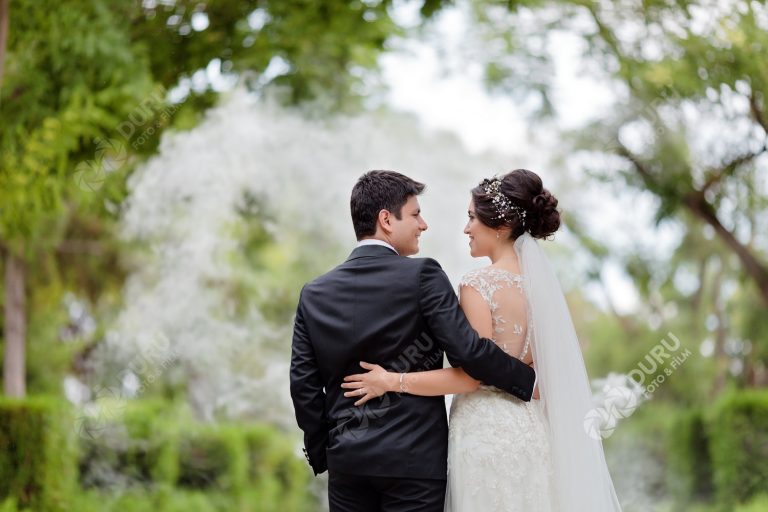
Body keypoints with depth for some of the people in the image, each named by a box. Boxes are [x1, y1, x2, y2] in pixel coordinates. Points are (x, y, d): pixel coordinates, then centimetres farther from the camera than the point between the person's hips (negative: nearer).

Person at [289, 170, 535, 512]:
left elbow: (304, 384, 5)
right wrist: (532, 382, -2)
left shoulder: (314, 294, 6)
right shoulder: (422, 275, -8)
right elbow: (467, 349, -14)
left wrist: (322, 456, 14)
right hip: (415, 460, -4)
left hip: (347, 463, 4)